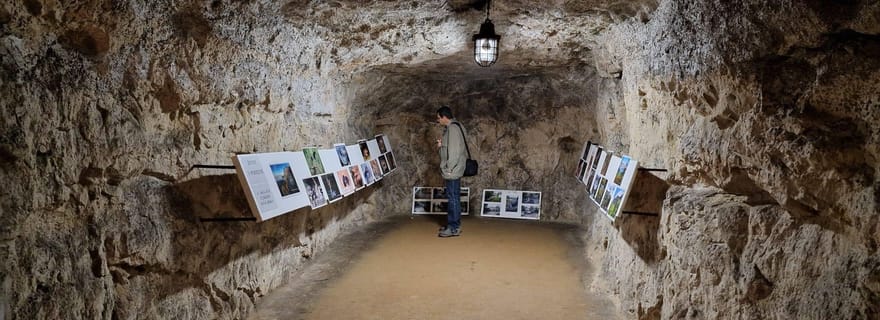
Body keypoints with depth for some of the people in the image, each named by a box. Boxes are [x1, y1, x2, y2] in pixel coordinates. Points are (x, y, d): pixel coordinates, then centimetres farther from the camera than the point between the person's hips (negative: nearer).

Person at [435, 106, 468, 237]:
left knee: (453, 198, -6)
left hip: (453, 171, -10)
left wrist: (449, 168, -19)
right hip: (452, 171, 10)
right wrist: (441, 145, 6)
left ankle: (454, 228, -1)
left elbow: (455, 150, -21)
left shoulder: (453, 128, -15)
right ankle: (454, 225, 21)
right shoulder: (450, 128, 16)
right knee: (453, 198, 14)